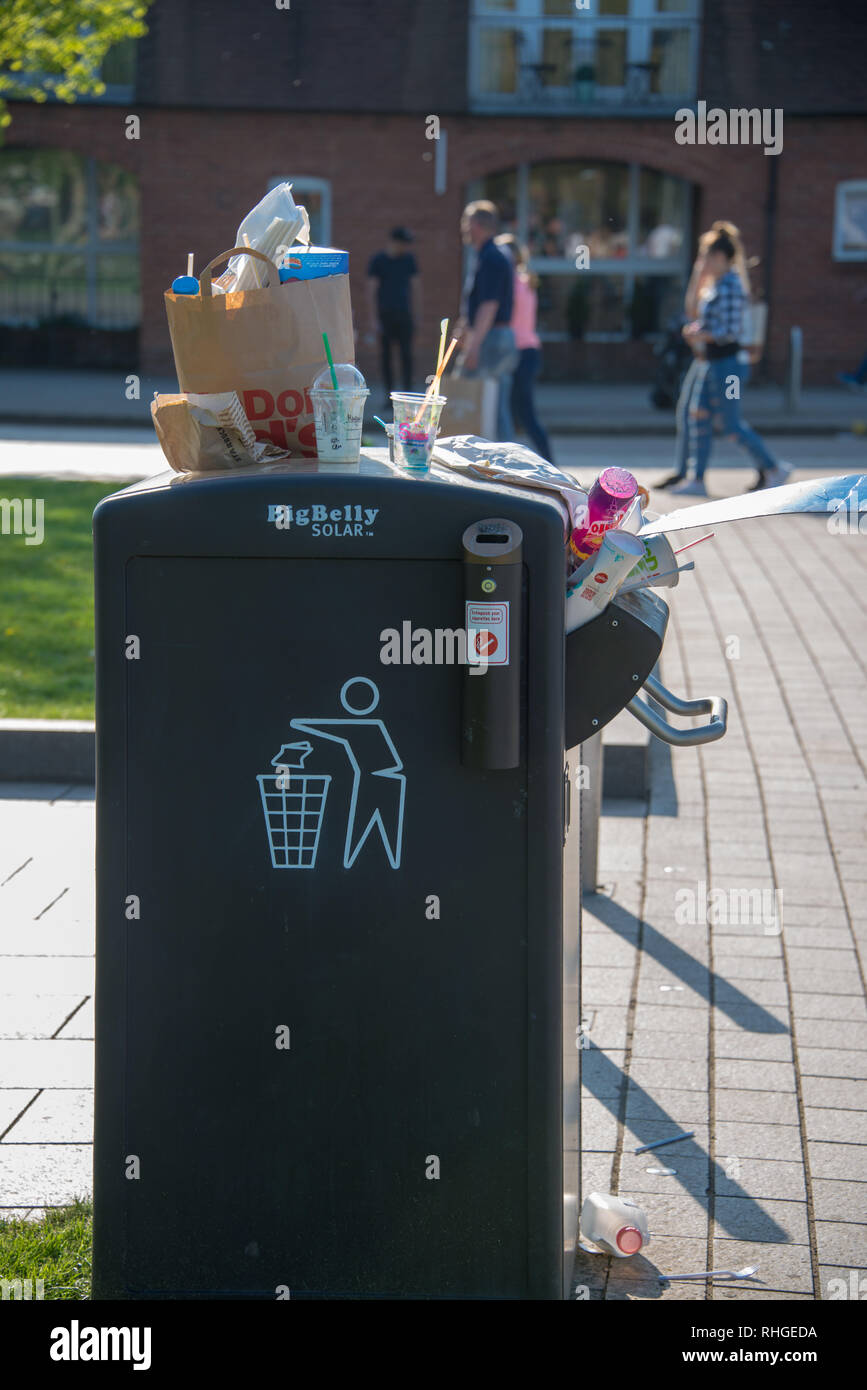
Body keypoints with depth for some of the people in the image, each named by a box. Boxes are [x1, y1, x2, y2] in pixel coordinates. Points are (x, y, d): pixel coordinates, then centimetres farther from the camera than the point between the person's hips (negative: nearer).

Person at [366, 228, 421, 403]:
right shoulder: (377, 260, -2)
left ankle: (408, 392, -8)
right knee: (386, 354, 0)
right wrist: (373, 319, -10)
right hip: (384, 314, -2)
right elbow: (371, 290, -4)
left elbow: (415, 287, 15)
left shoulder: (408, 259, 8)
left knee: (406, 354, -7)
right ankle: (389, 392, 7)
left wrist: (417, 313, 12)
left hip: (404, 314, 2)